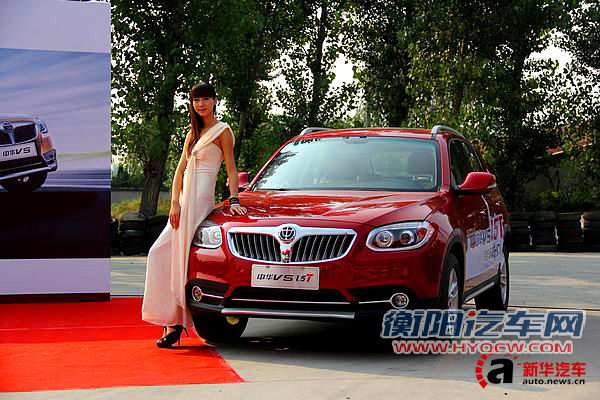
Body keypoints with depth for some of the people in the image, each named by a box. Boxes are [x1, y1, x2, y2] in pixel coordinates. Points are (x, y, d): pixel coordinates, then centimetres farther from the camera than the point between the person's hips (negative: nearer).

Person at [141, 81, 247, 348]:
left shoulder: (222, 131, 0)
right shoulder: (193, 133, 20)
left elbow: (231, 169, -5)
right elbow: (180, 169, 13)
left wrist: (234, 200, -16)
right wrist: (175, 203, 1)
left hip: (201, 200, -8)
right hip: (186, 199, 8)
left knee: (184, 257, -11)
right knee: (161, 253, 4)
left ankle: (175, 323, -8)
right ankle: (172, 321, 7)